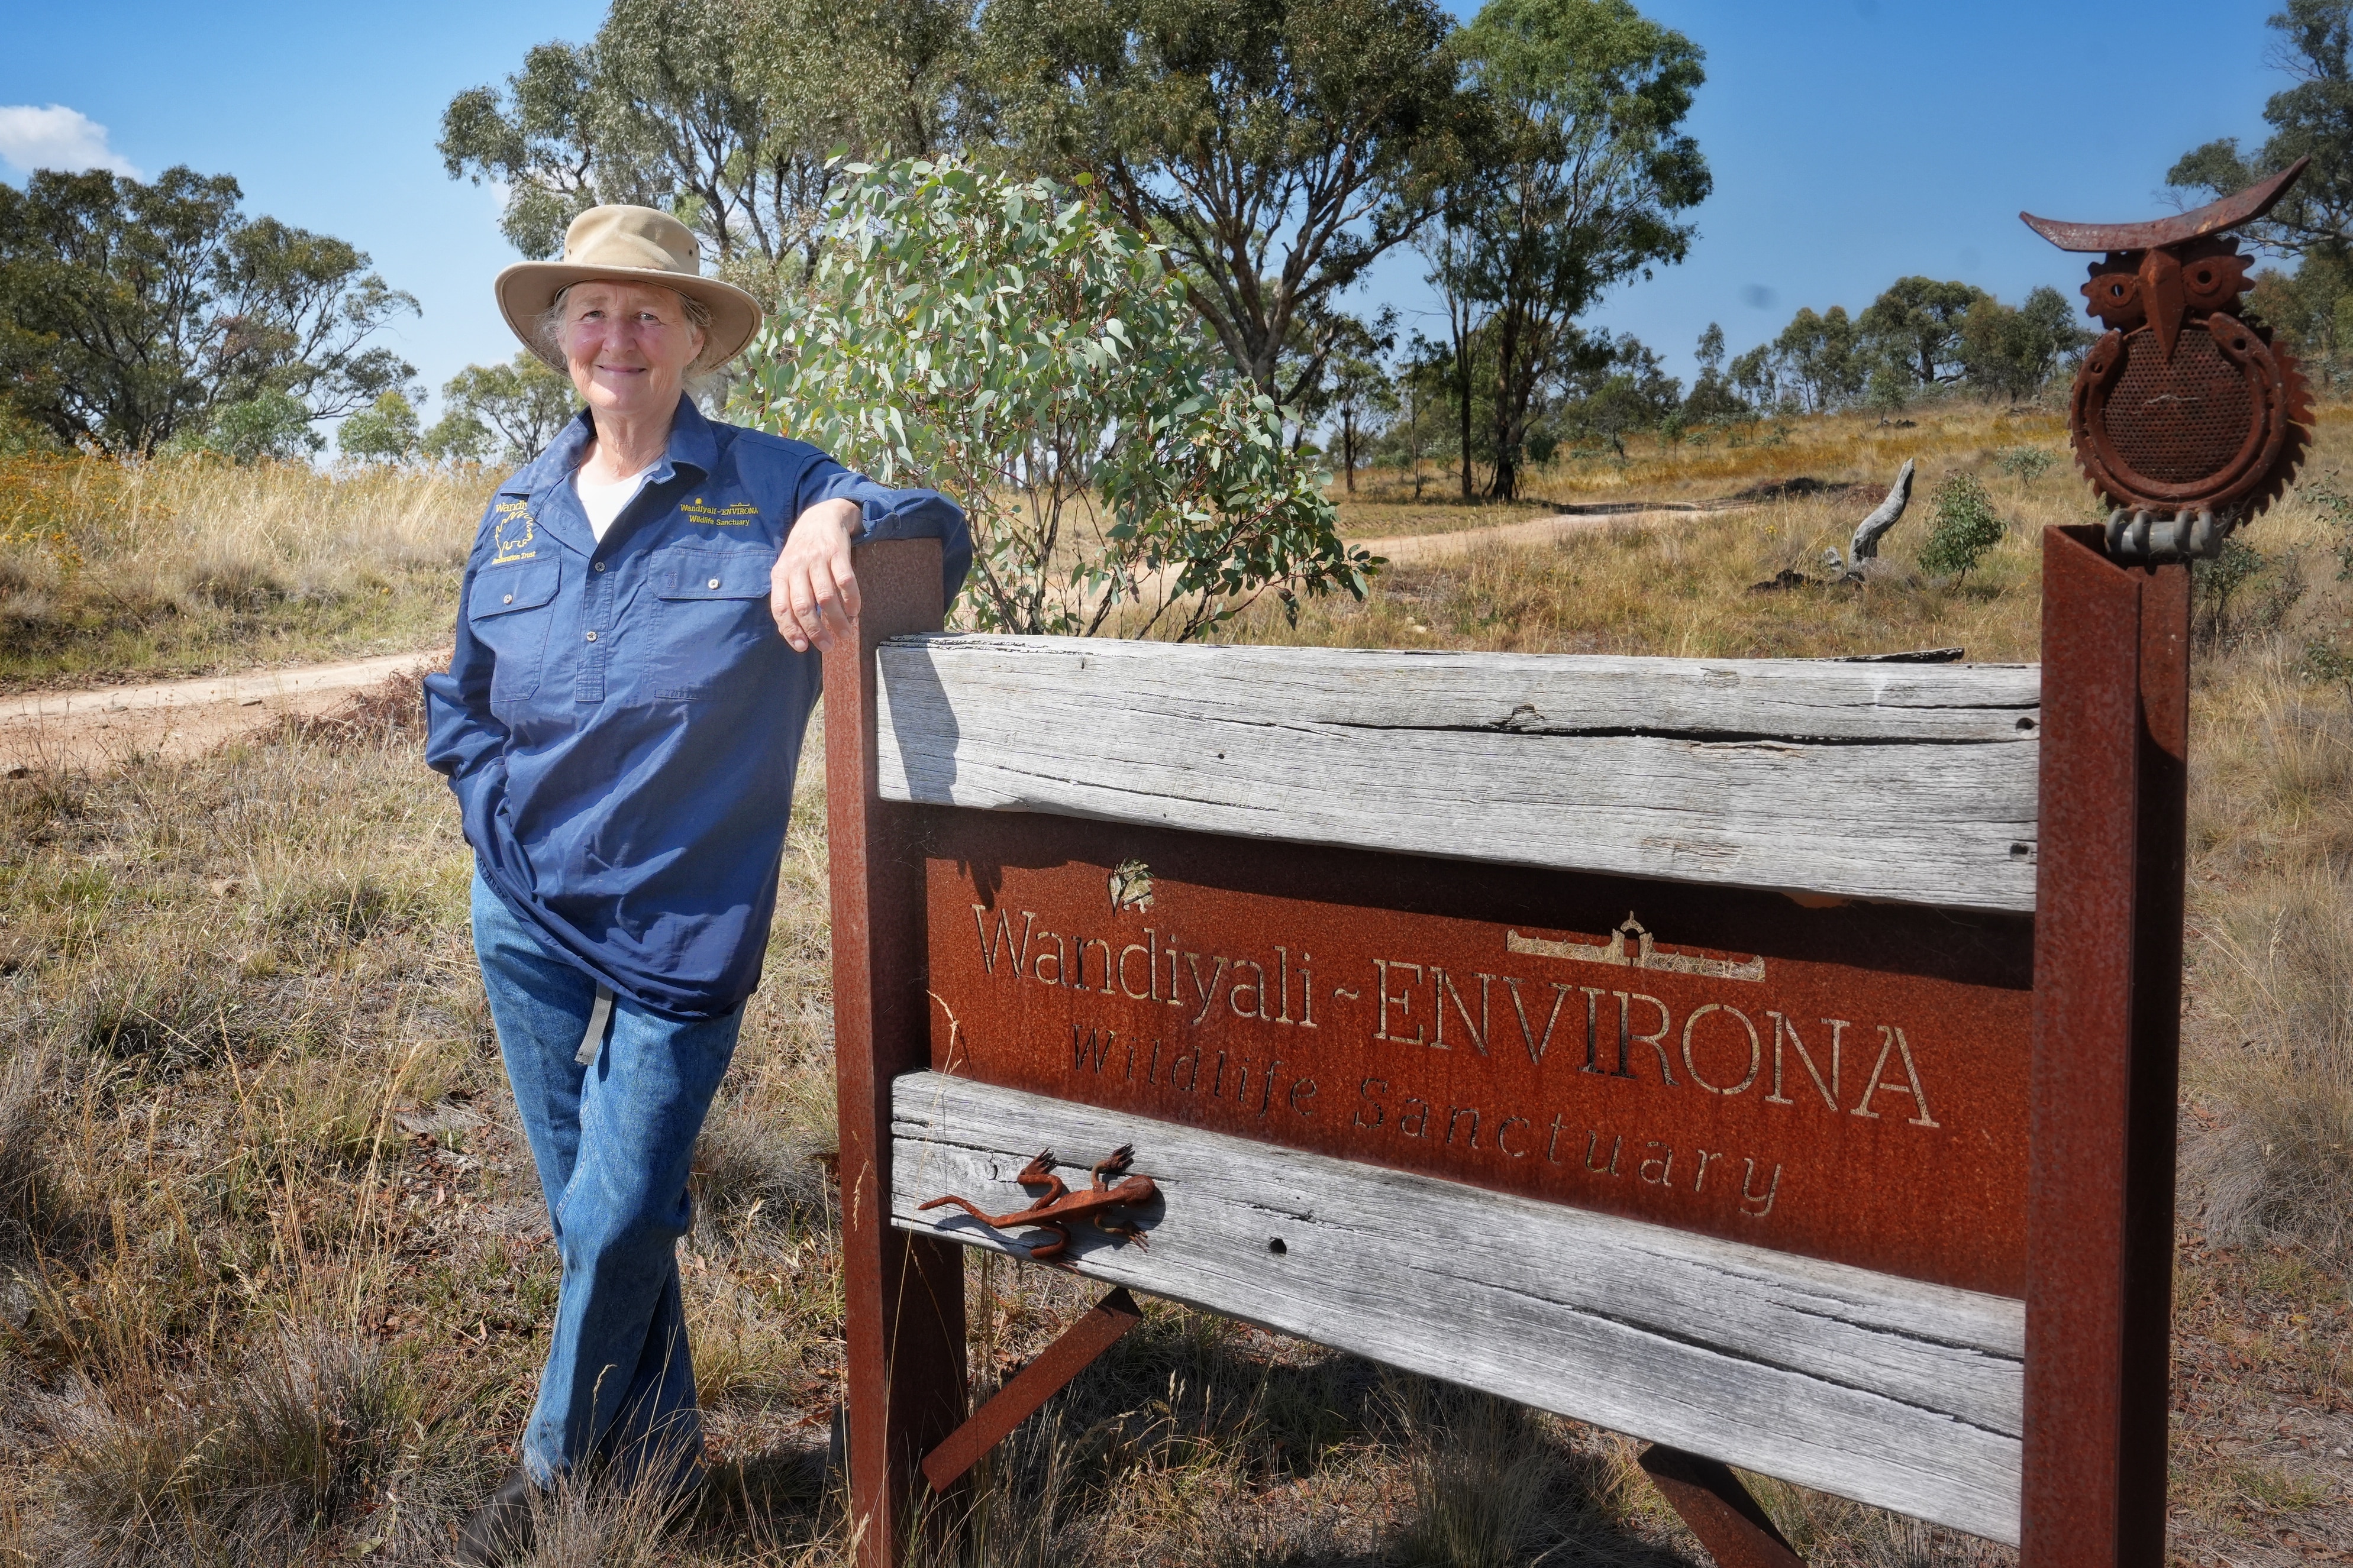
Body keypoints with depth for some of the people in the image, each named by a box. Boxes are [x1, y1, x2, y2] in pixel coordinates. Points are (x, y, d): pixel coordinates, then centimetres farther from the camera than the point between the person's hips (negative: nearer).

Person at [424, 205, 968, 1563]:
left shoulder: (766, 487, -8)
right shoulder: (519, 512, 6)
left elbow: (942, 538, -15)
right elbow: (463, 703, 17)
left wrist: (842, 519, -35)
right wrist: (507, 830, 4)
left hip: (680, 931, -5)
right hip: (526, 917, 5)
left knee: (618, 1221, -1)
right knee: (582, 1205, 15)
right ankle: (656, 1448, 35)